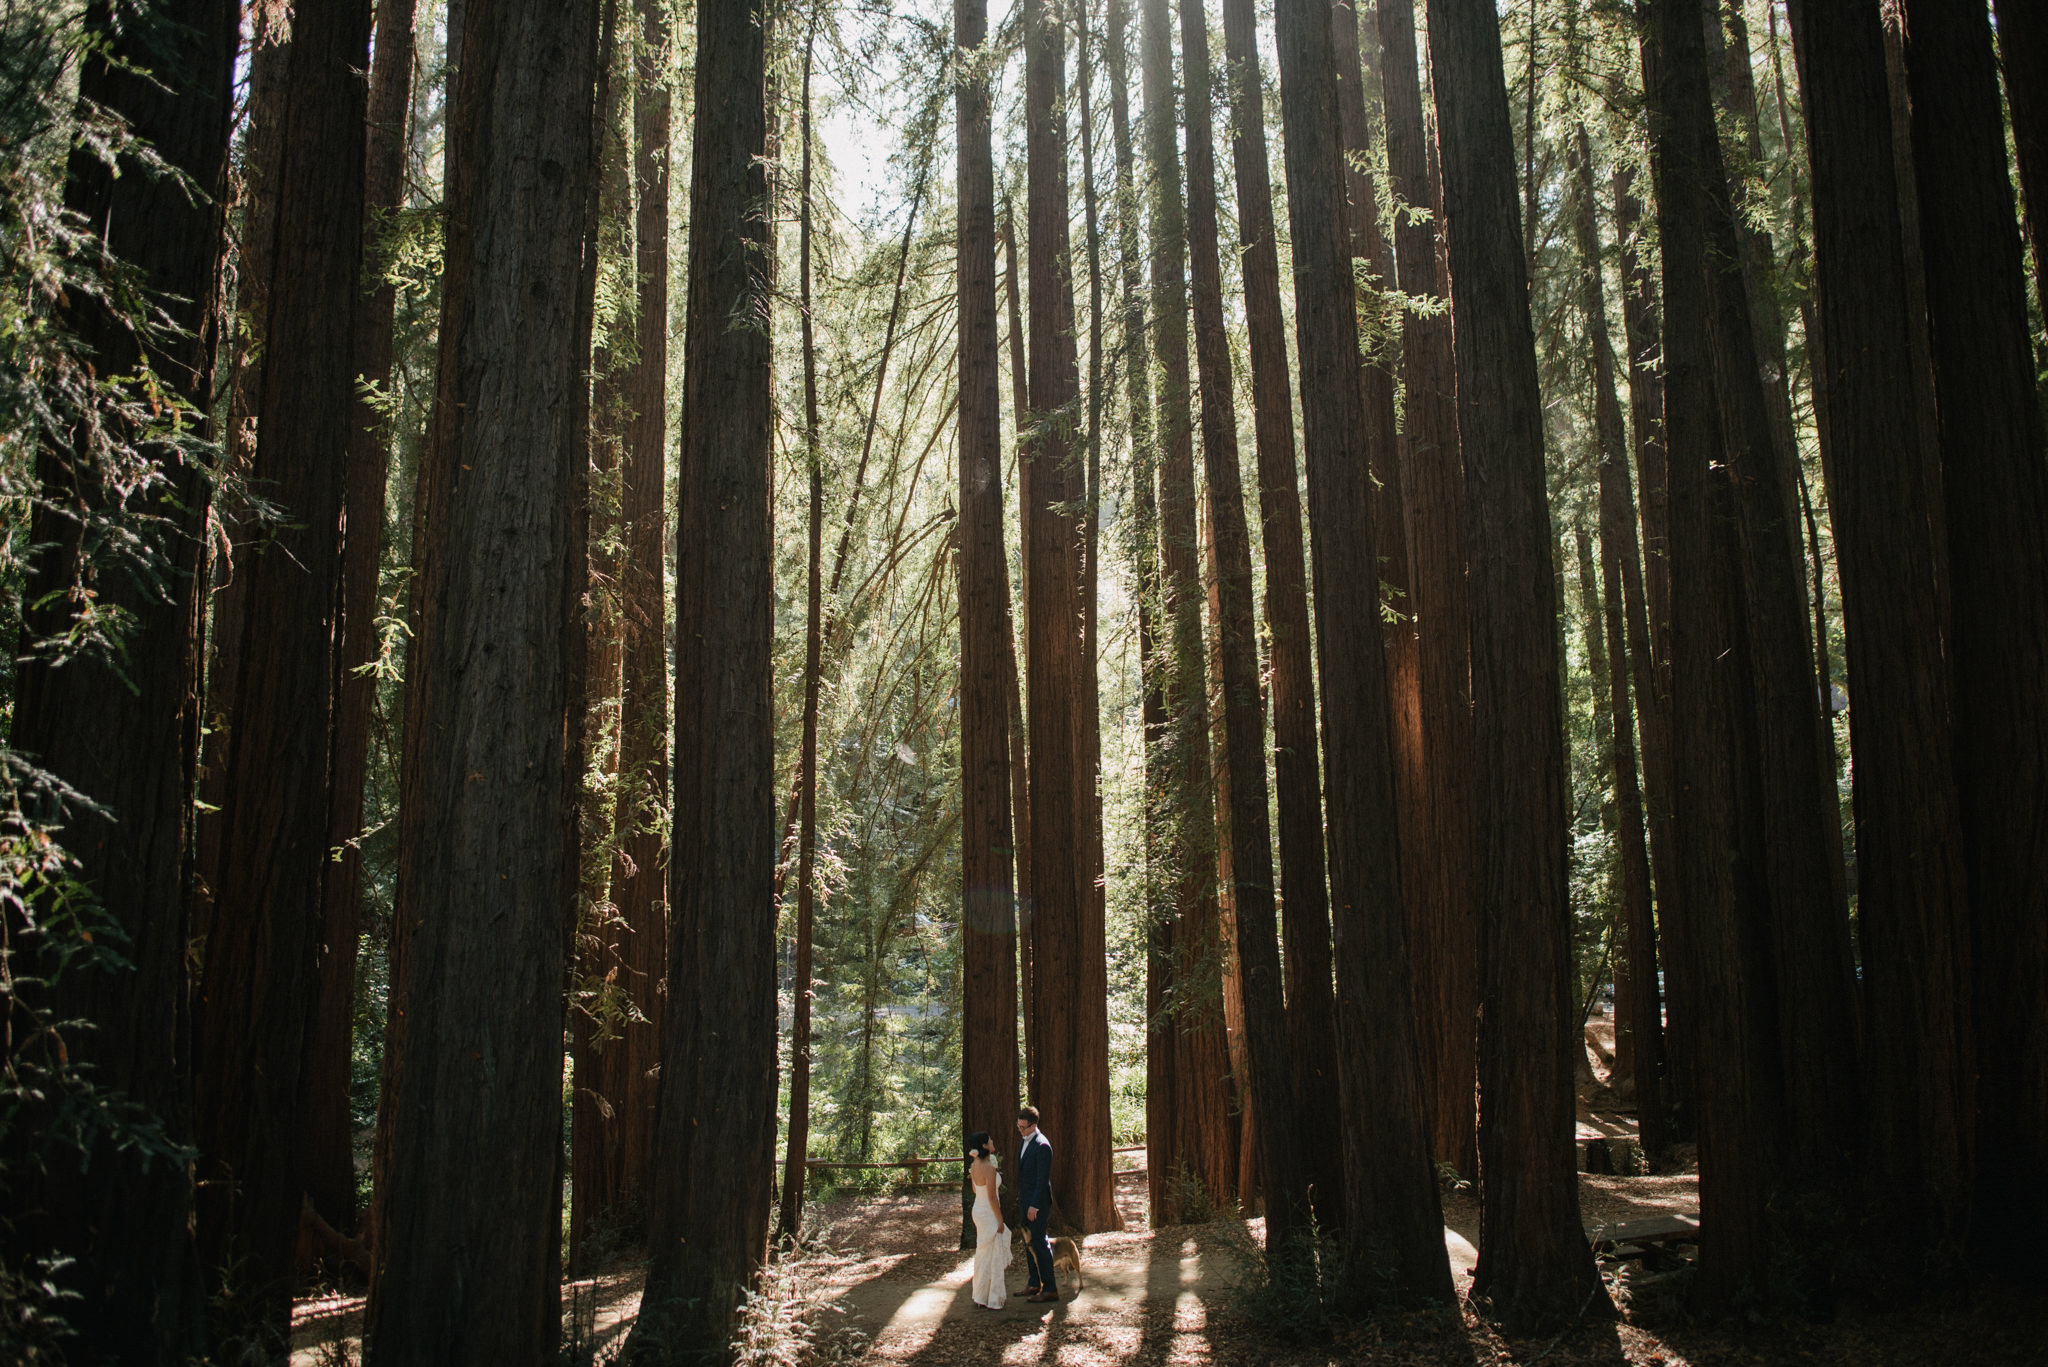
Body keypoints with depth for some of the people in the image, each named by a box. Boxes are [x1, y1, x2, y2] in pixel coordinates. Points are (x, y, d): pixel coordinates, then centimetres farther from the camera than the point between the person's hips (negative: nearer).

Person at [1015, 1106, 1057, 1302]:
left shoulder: (1042, 1146, -20)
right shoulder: (1026, 1142, 10)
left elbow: (1043, 1179, -21)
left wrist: (1034, 1205, -22)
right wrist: (1021, 1199, 19)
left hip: (1038, 1202, -10)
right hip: (1026, 1201, 10)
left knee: (1039, 1243, -5)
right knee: (1029, 1243, 15)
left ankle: (1050, 1289, 2)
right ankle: (1035, 1284, 26)